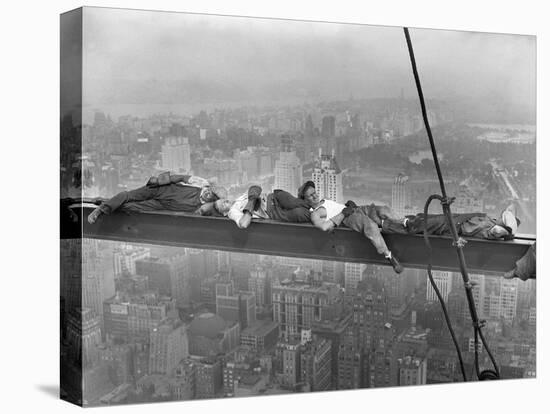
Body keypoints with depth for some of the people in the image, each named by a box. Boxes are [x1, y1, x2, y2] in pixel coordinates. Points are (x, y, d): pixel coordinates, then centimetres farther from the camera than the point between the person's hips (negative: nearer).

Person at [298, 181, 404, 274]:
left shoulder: (326, 201, 32)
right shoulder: (315, 214, 2)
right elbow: (325, 227, -17)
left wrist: (349, 204, 12)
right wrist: (343, 213, -11)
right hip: (349, 218, -8)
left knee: (384, 210, -16)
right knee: (371, 227, -36)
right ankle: (389, 256, -34)